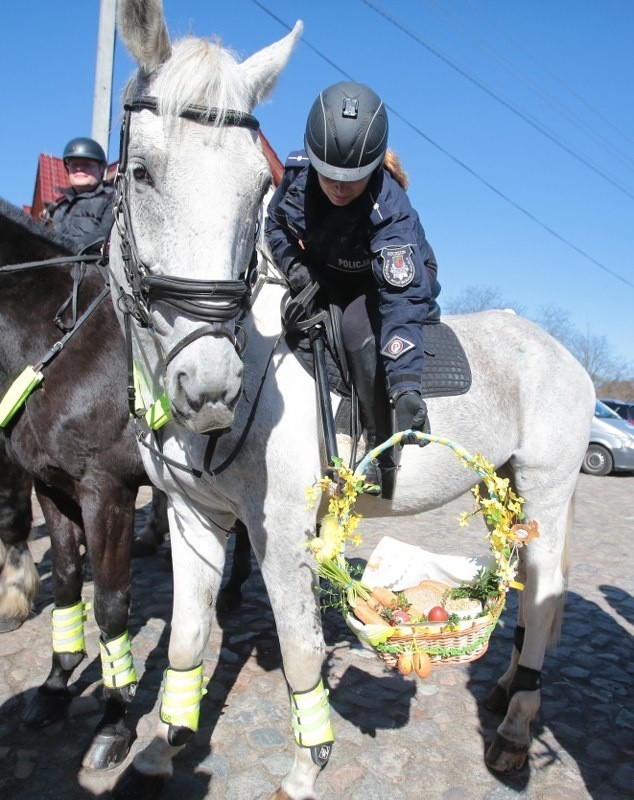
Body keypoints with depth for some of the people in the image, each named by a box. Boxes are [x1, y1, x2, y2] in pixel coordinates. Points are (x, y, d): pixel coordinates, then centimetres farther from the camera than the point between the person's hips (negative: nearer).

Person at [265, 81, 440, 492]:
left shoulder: (389, 210, -36)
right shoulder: (298, 171, -20)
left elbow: (401, 297, -45)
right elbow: (276, 223, 1)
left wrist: (406, 386, -55)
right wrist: (292, 263, -21)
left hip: (393, 278, -6)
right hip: (322, 275, 6)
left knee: (359, 326, -36)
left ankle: (380, 447, -21)